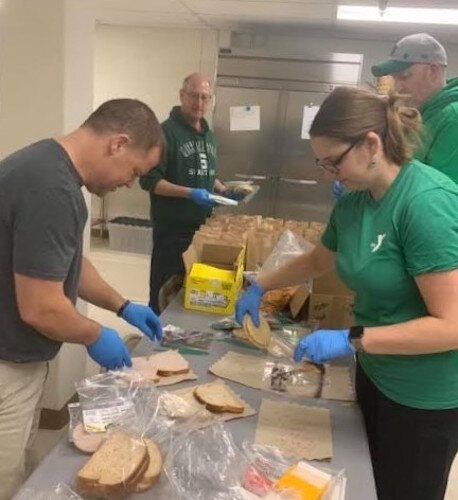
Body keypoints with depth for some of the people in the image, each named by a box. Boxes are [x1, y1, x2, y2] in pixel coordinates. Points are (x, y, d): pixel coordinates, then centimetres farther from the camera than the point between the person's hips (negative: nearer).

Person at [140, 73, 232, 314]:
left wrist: (223, 191, 8)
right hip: (172, 228, -7)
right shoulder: (166, 131, -11)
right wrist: (190, 193, -25)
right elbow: (149, 180, -17)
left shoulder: (209, 134, 14)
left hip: (203, 225, 7)